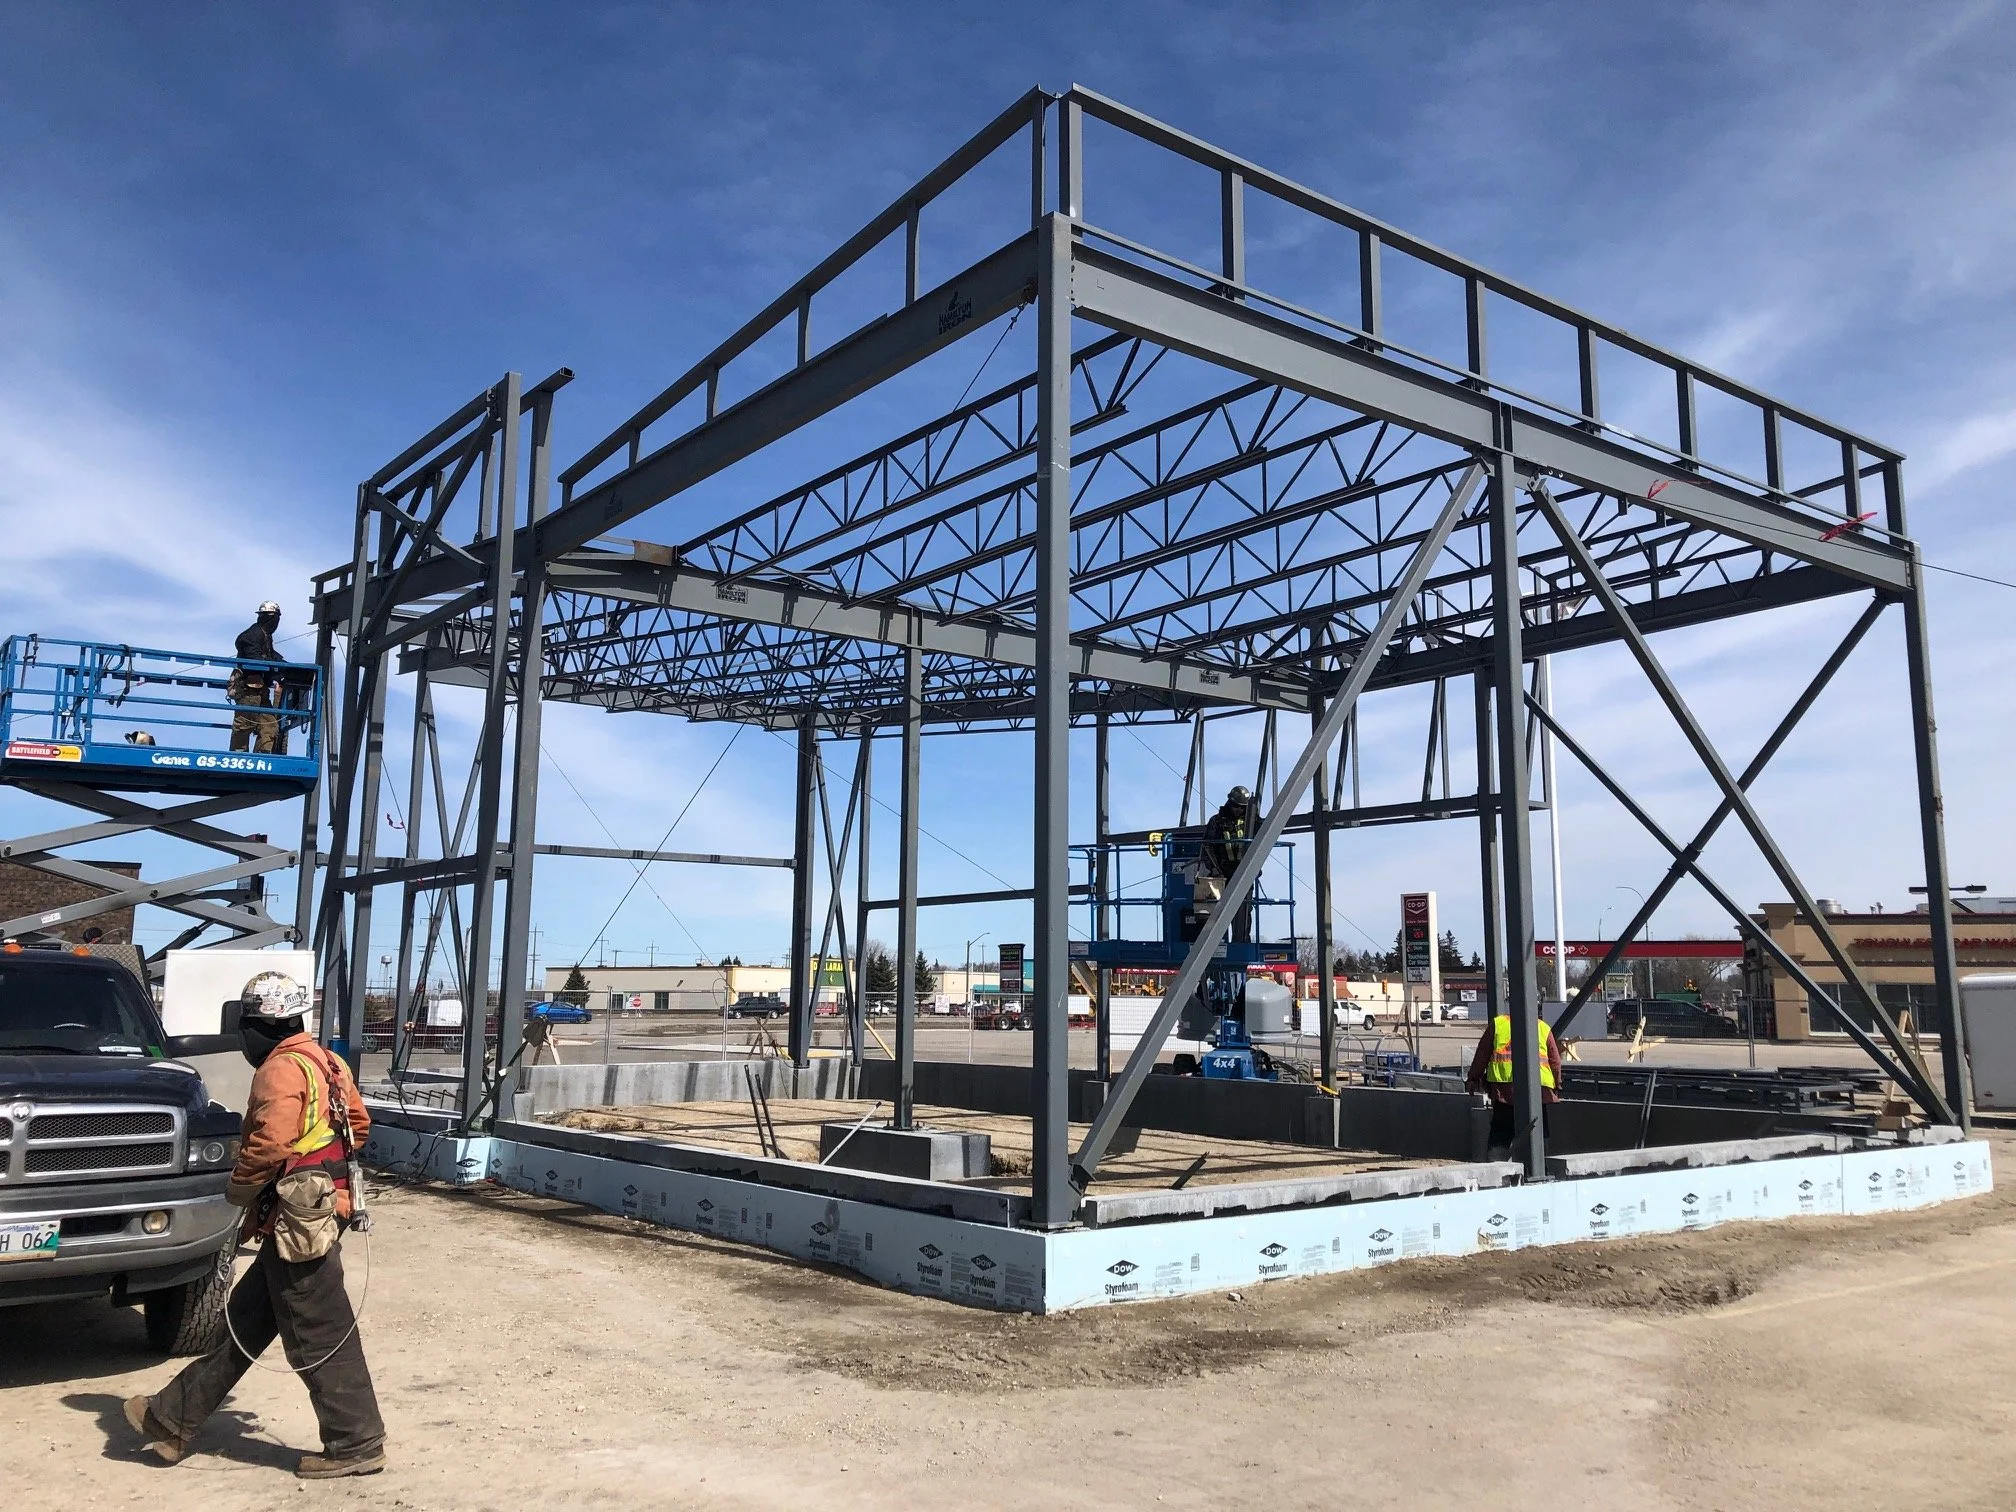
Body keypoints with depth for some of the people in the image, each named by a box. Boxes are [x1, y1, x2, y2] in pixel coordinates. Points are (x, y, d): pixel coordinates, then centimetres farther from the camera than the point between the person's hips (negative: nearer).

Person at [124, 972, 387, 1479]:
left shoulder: (281, 1070, -17)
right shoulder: (327, 1063, 11)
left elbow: (268, 1146, -25)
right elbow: (358, 1124, 17)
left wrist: (238, 1189, -8)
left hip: (296, 1223, -10)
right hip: (321, 1207, 10)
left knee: (320, 1339, 0)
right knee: (244, 1320, 19)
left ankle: (357, 1445, 9)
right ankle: (173, 1419, 32)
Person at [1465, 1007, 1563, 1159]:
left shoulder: (1497, 1023, 8)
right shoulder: (1544, 1028, 10)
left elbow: (1482, 1054, 8)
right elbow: (1555, 1060, 11)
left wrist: (1473, 1078, 15)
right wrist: (1557, 1085, 22)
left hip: (1503, 1088, 0)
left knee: (1501, 1131, 7)